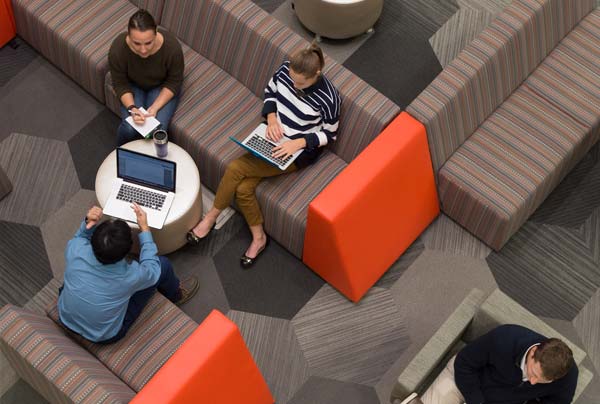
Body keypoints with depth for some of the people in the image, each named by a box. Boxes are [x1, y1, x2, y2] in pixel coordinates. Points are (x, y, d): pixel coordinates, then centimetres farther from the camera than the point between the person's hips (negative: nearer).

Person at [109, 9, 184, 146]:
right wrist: (131, 108, -33)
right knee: (129, 128, -19)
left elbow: (173, 82, -17)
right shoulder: (117, 49, -31)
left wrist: (155, 107, -28)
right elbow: (121, 85, -16)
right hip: (133, 86, 1)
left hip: (161, 87, 0)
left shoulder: (172, 47, -33)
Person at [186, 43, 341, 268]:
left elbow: (329, 134, -10)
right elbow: (270, 91, 10)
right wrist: (271, 118, -8)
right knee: (242, 189, -14)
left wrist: (298, 143, -23)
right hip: (274, 137, 6)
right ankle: (258, 238, 8)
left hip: (300, 151, -6)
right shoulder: (286, 69, -9)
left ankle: (211, 216, 4)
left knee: (235, 169, -19)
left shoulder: (328, 98, -24)